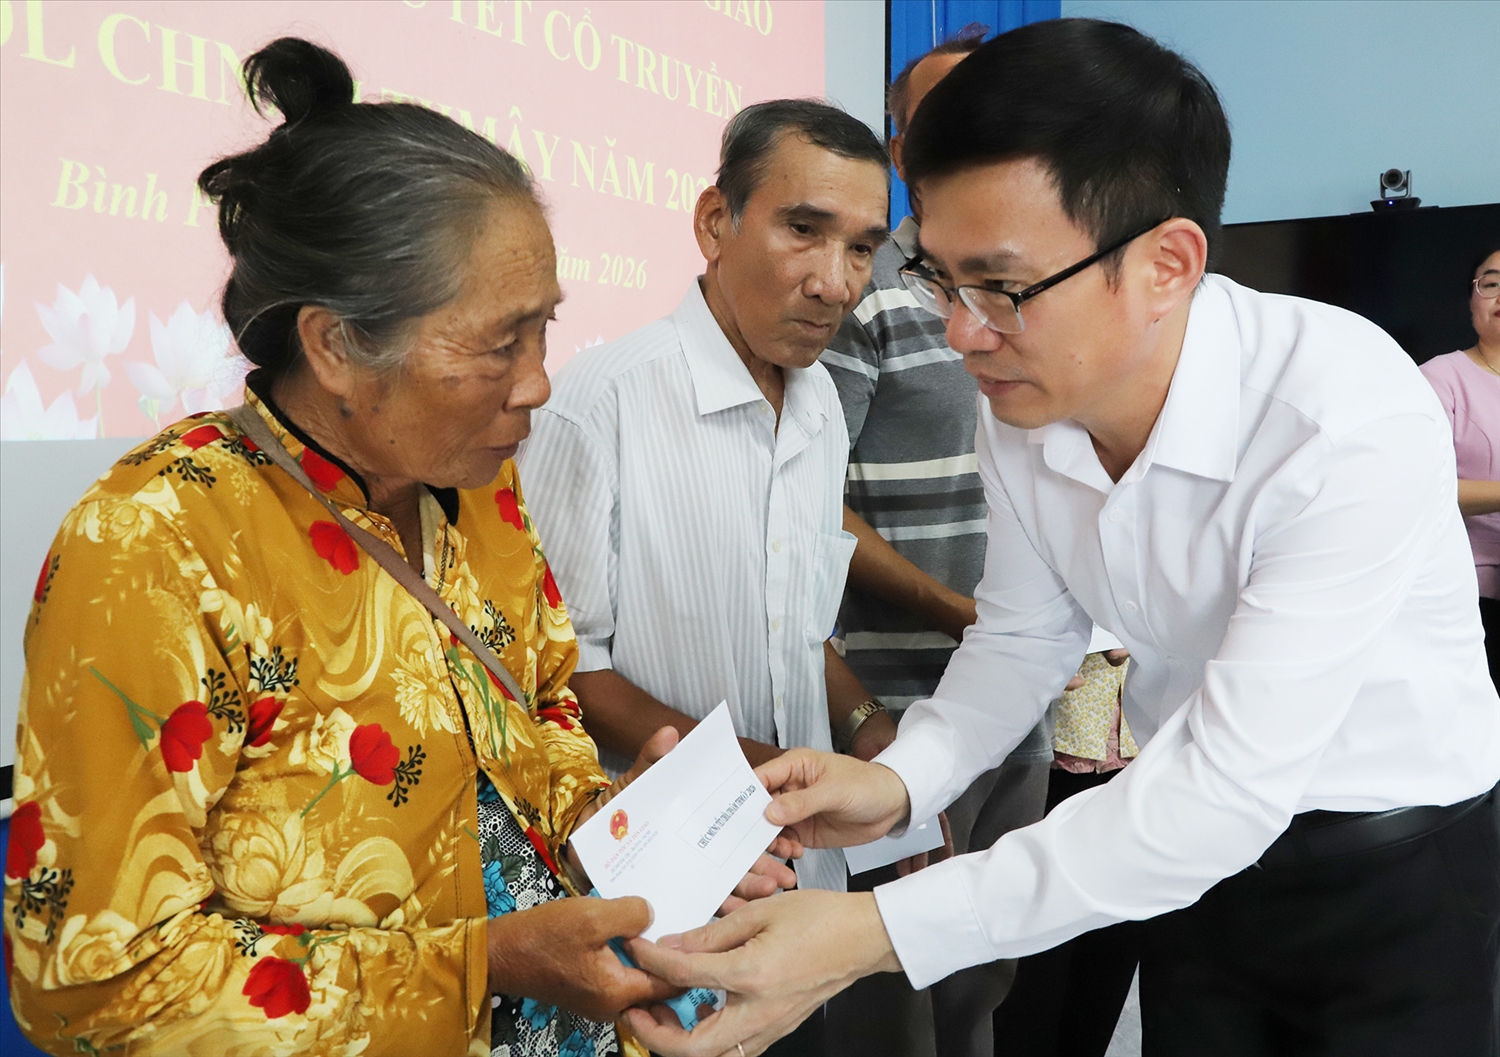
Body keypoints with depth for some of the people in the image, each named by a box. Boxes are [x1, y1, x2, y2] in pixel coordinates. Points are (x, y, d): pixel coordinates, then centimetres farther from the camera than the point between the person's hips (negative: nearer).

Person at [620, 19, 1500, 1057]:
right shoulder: (1022, 406, -13)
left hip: (1395, 865, -4)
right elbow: (1024, 638, 0)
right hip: (1200, 851, 4)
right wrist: (898, 780, -20)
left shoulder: (1353, 422, -32)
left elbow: (1229, 790, -35)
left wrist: (874, 931, -39)